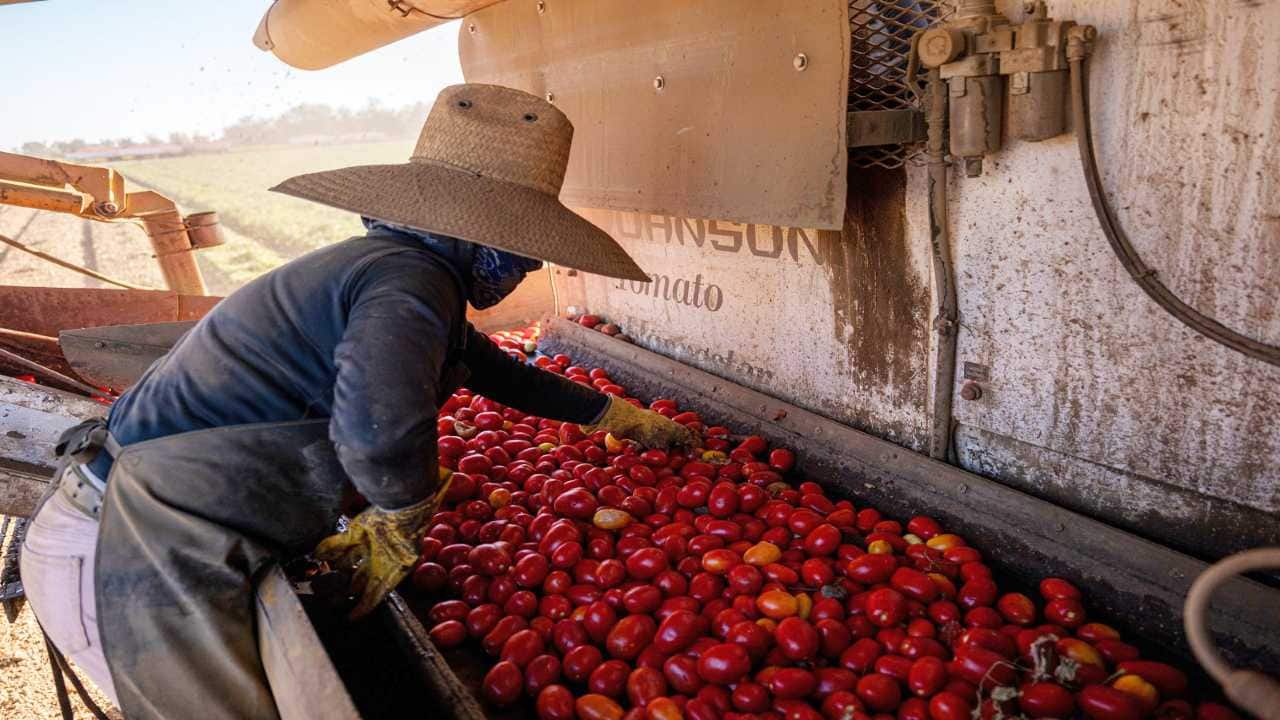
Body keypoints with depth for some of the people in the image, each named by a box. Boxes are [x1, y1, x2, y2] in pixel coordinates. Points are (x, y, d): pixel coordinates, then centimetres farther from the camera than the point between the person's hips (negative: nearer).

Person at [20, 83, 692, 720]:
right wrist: (399, 519, -18)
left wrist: (613, 414, 33)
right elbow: (379, 425, -42)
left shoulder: (389, 264, 10)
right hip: (138, 561, -9)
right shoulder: (410, 280, -22)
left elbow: (494, 369, 23)